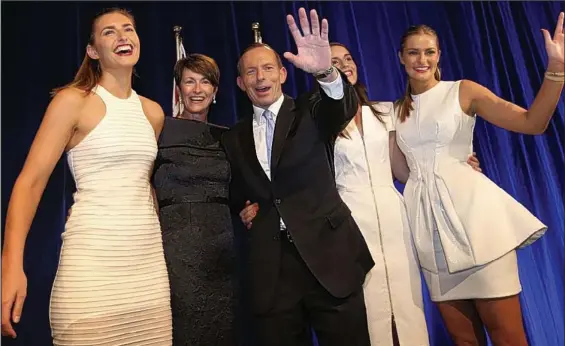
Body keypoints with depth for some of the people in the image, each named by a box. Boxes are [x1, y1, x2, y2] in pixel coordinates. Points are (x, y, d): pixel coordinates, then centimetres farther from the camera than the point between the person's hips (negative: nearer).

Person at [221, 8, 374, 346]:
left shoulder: (310, 111, 3)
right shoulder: (233, 139, 12)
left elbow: (345, 108, -19)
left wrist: (326, 72, -38)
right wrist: (244, 215, 0)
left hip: (328, 255, -2)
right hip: (270, 269, 3)